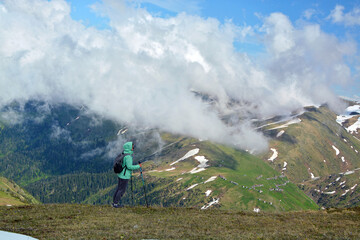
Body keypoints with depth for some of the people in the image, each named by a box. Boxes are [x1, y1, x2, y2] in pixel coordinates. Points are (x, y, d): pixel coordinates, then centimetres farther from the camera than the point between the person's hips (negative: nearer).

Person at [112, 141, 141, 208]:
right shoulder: (128, 156, -20)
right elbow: (129, 166, -23)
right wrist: (138, 166, -12)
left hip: (120, 174, 9)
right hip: (124, 176, -9)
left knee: (119, 188, 16)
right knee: (122, 190, 0)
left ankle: (114, 202, 22)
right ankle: (116, 203, 5)